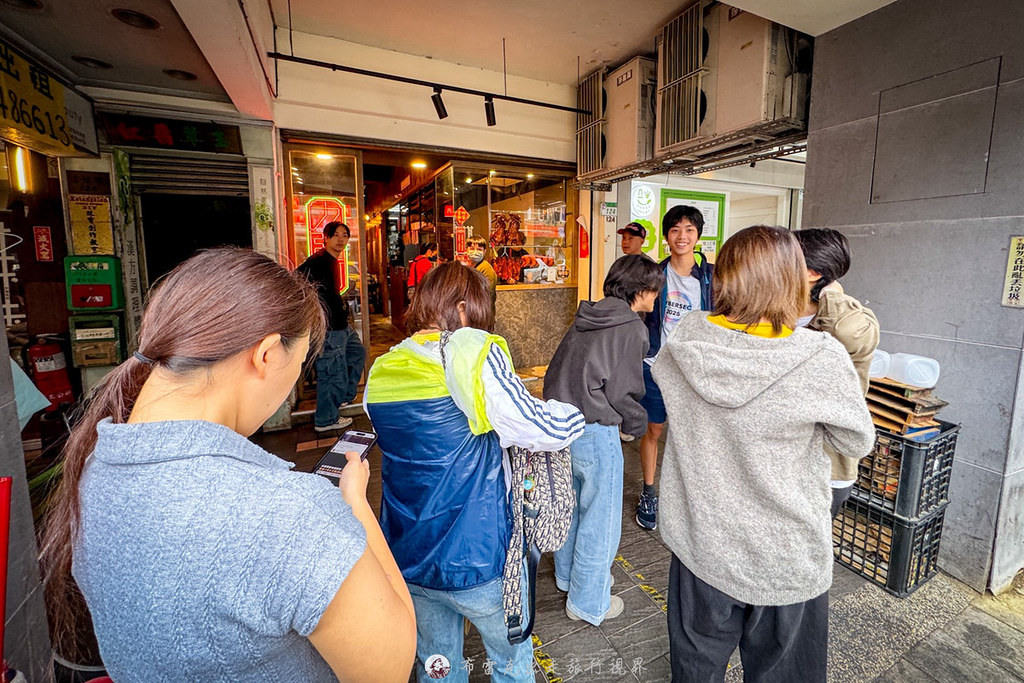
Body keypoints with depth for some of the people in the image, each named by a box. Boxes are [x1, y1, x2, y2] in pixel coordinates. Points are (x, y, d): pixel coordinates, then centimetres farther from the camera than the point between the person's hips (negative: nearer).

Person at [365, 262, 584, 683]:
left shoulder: (381, 372, 0)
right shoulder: (476, 358, -20)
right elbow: (545, 430, -19)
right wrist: (575, 413, 1)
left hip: (406, 558, 6)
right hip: (473, 557, -5)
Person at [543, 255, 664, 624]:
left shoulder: (586, 318, 7)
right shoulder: (631, 329, -14)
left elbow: (555, 372, 7)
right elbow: (621, 392, -16)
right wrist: (637, 423, 3)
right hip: (594, 433, -8)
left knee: (570, 504, 25)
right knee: (600, 518, 11)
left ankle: (567, 575, 46)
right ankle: (588, 602, 30)